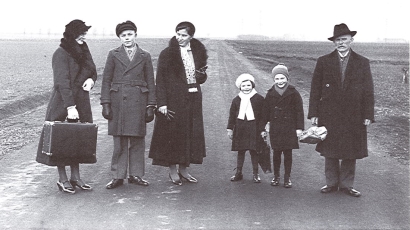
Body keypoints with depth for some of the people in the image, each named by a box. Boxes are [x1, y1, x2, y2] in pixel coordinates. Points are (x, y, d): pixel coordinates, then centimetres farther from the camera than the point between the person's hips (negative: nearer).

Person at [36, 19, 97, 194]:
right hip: (63, 103, -7)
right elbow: (62, 82, -20)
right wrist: (70, 107, -26)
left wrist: (91, 79, -6)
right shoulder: (61, 54, -13)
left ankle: (75, 177, 17)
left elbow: (93, 71, 20)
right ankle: (62, 179, 7)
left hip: (81, 103, 7)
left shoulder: (83, 51, 10)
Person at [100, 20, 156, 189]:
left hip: (138, 102, 1)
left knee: (137, 140, 4)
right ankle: (118, 177, 8)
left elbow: (150, 82, 9)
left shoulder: (145, 56, 9)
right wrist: (105, 104, -3)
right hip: (118, 101, -1)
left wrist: (151, 106, 2)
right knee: (119, 141, 1)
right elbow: (106, 80, 5)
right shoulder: (113, 55, 7)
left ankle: (136, 175, 13)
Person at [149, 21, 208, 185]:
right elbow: (160, 80, -8)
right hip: (173, 100, -4)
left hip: (193, 99, 5)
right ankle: (173, 171, 13)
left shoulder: (198, 53, 9)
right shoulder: (167, 54, -5)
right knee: (173, 133, 0)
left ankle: (183, 169, 20)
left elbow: (201, 78, 17)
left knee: (190, 133, 7)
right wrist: (162, 103, -16)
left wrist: (201, 76, -7)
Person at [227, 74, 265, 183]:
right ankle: (238, 173, 18)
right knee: (240, 151, 9)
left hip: (254, 129, -2)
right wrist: (230, 129, 5)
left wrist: (262, 129, -6)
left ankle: (255, 174, 12)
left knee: (254, 151, 1)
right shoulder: (236, 100, 6)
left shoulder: (259, 99, -1)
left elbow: (263, 115, -1)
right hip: (240, 129, 3)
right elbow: (232, 115, 9)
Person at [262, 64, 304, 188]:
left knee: (288, 152, 2)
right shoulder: (270, 94, 5)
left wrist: (299, 127, -5)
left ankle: (287, 178, 12)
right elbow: (265, 112, 10)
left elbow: (299, 111, -1)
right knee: (276, 152, 6)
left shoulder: (293, 93, -2)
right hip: (275, 128, 2)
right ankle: (276, 176, 20)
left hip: (289, 127, -2)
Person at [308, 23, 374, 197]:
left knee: (350, 153, 6)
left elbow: (368, 91, 2)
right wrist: (313, 113, -3)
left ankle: (346, 185, 19)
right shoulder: (324, 62, 2)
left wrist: (368, 115, -4)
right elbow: (315, 90, 2)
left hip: (353, 116, 0)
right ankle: (331, 183, 21)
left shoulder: (362, 63, 3)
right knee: (330, 152, 7)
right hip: (329, 116, 0)